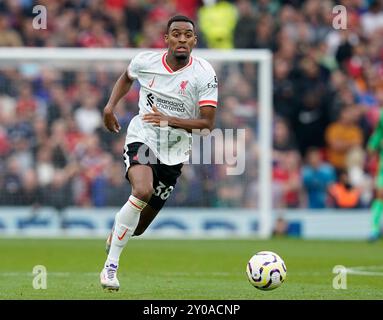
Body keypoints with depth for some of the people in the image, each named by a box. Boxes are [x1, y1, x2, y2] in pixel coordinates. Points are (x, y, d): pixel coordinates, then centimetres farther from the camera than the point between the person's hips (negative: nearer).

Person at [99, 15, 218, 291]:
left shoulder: (204, 74, -12)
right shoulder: (146, 61, -5)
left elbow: (207, 123, -16)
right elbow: (127, 77, 20)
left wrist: (170, 120, -28)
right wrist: (110, 107, 7)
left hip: (173, 154, 1)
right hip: (141, 139, -1)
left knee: (139, 226, 8)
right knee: (143, 191, -33)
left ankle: (115, 235, 48)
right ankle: (111, 265, -24)